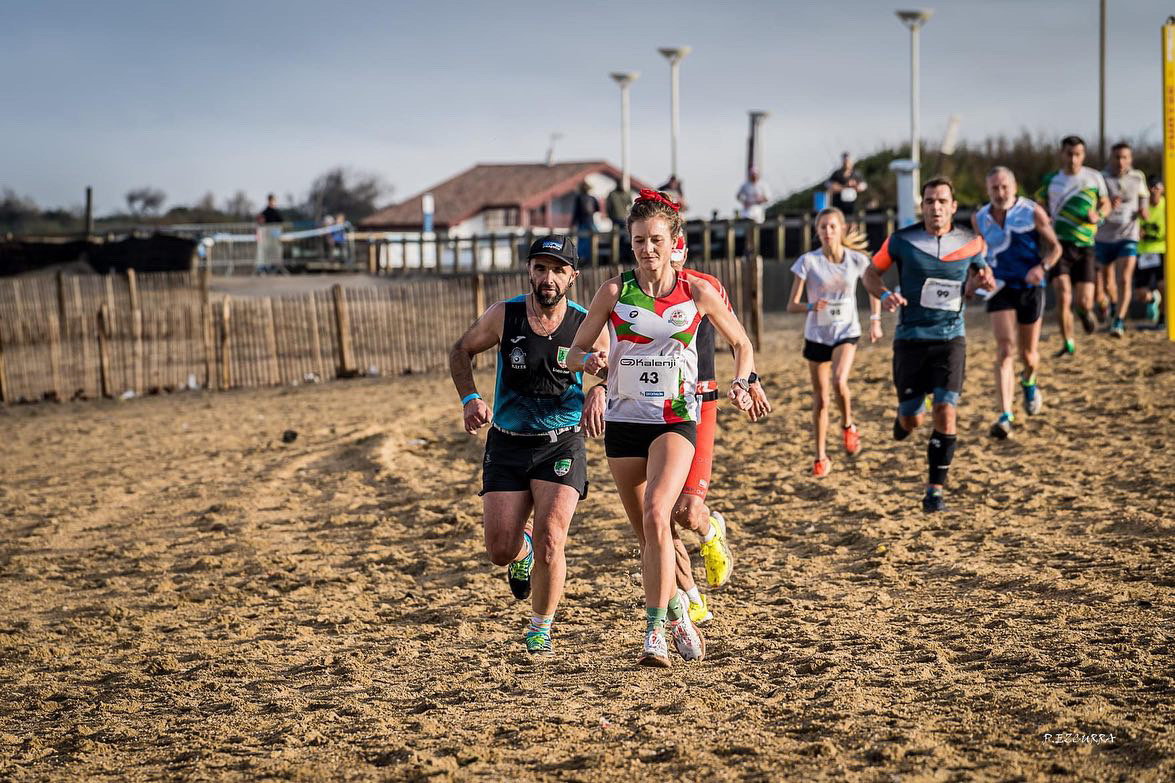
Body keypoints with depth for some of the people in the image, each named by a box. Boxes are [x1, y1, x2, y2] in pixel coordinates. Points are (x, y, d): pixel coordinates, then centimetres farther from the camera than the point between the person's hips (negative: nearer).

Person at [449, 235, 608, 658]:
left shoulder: (586, 326, -8)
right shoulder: (503, 316, -8)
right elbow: (461, 352, 8)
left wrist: (598, 393, -16)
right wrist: (470, 399, -9)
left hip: (561, 446, -1)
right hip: (507, 444, 2)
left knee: (549, 539, -17)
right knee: (500, 550, -1)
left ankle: (541, 628, 7)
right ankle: (523, 551, 39)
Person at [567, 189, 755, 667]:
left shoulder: (697, 294, -2)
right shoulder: (614, 292, -2)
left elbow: (742, 344, 12)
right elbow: (574, 353, 3)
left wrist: (741, 384, -6)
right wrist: (591, 361, -20)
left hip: (676, 420, -2)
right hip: (623, 421, 2)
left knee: (656, 515, -25)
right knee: (647, 536, 10)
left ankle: (655, 632, -22)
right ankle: (676, 611, 36)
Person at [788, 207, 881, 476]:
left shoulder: (857, 259, -6)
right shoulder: (808, 262, -10)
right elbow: (792, 305, -11)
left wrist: (875, 320, 5)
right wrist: (811, 306, -31)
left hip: (846, 332, -1)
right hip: (816, 335, 1)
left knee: (839, 381, -28)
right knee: (820, 397, 6)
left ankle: (848, 426, 1)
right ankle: (821, 457, 20)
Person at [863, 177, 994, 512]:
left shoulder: (971, 244, 0)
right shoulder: (902, 240, -5)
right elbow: (870, 274, 7)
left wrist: (979, 281, -5)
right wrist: (884, 295, -13)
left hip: (950, 337, 0)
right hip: (910, 338, 0)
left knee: (945, 412, -14)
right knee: (911, 421, 3)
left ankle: (935, 490, -3)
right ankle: (904, 415, 43)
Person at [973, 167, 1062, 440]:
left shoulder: (1033, 212, -7)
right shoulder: (980, 218, 1)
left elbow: (1055, 247, -1)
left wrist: (1042, 267, -20)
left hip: (1030, 287, -1)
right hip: (1000, 288, 1)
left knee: (1028, 353, 10)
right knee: (1005, 349, -16)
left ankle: (1029, 382, 49)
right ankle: (1005, 417, -22)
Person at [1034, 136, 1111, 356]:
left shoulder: (1094, 177, 4)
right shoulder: (1051, 180, 6)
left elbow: (1105, 203, 16)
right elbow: (1041, 205, 21)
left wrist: (1098, 215, -6)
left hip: (1084, 247, 0)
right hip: (1058, 245, 0)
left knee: (1084, 302, -5)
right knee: (1063, 297, -17)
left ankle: (1086, 312, 35)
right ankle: (1068, 344, 0)